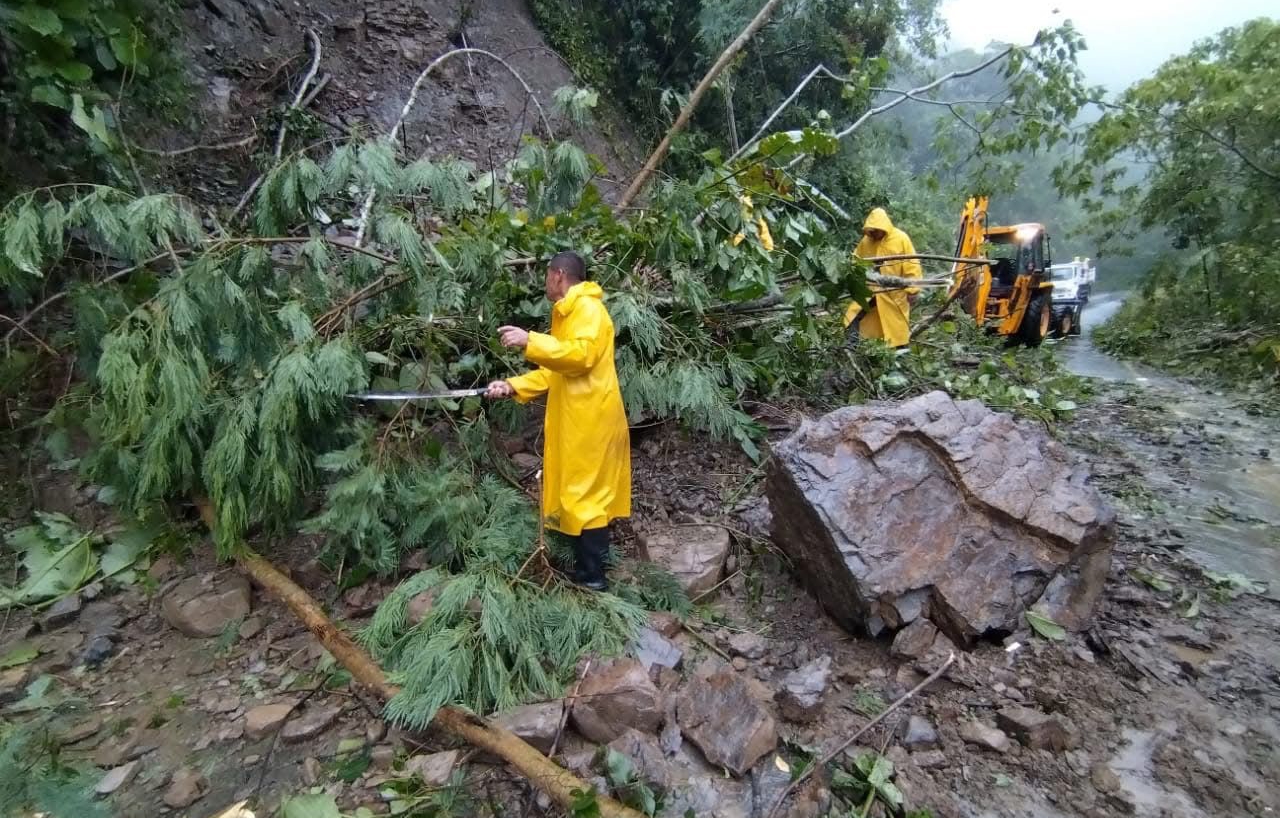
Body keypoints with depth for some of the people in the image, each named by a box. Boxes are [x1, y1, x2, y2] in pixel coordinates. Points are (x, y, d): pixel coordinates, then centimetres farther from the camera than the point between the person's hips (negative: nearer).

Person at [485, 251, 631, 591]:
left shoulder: (588, 308, -10)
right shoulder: (569, 313, 21)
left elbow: (581, 355, -27)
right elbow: (555, 371, 19)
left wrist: (530, 341, -26)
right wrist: (513, 386, 9)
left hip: (590, 420, -10)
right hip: (574, 419, 10)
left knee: (586, 495, -4)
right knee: (577, 493, 14)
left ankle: (593, 577, 7)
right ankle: (587, 563, 26)